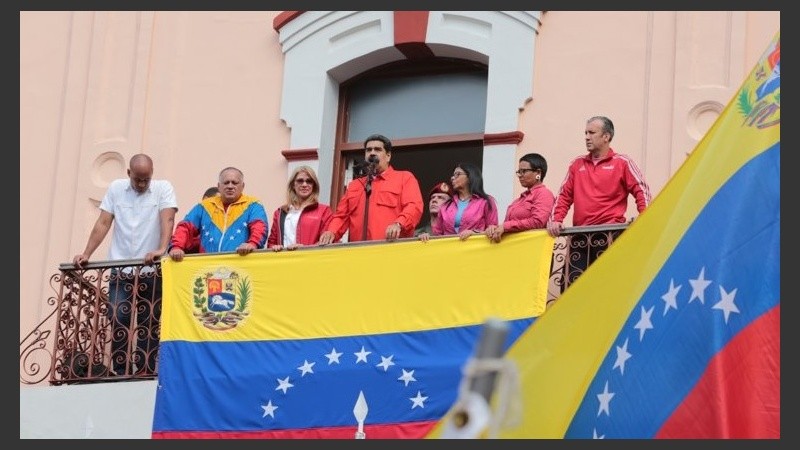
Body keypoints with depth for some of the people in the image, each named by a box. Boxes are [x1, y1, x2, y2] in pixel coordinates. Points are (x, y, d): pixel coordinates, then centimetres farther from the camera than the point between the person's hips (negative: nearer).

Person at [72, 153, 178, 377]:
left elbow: (167, 219, -16)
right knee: (118, 321, -5)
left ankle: (146, 374, 7)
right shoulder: (116, 188, 5)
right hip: (120, 270, 2)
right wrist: (86, 254, -6)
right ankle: (121, 374, 0)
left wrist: (161, 249, -31)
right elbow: (103, 223, 3)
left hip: (151, 271, -2)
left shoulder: (163, 188, -2)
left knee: (148, 326, 2)